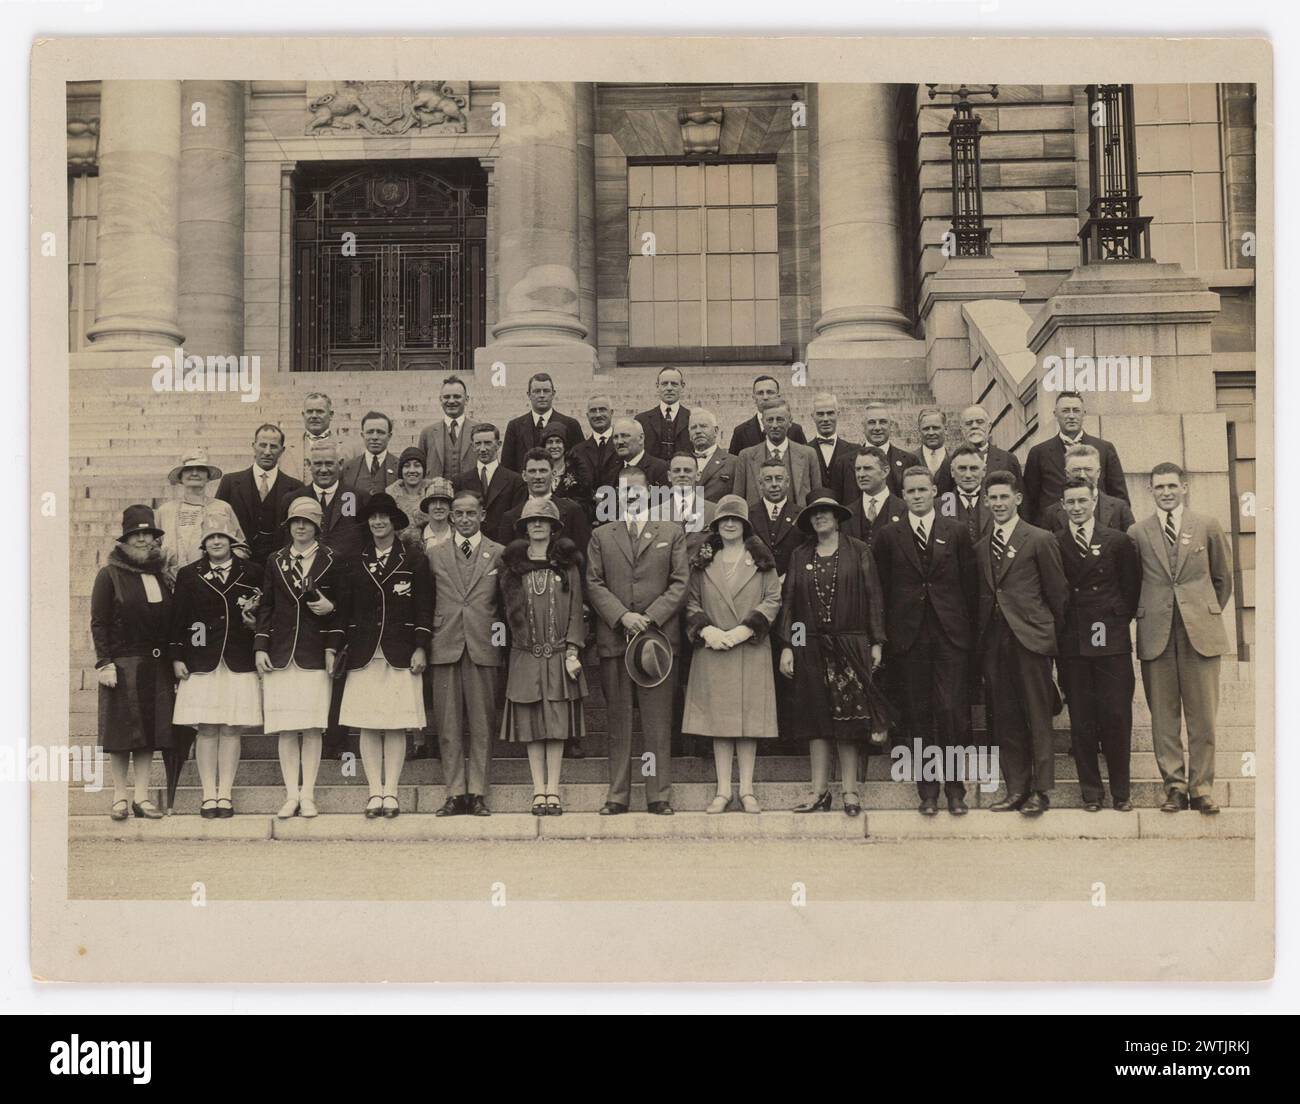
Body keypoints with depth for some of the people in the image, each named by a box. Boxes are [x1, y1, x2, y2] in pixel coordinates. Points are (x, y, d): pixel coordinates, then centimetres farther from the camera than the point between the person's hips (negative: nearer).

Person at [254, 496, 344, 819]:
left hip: (315, 655, -2)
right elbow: (265, 607, 11)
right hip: (280, 655, 2)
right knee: (285, 729, 0)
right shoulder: (275, 562, 12)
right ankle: (291, 795, 5)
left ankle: (308, 795, 4)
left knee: (312, 728, -2)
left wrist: (330, 607, -10)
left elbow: (342, 606, 10)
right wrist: (260, 647, 4)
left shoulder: (332, 561, 5)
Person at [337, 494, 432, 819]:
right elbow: (345, 610, 12)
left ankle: (390, 792, 4)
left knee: (396, 726, -2)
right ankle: (375, 793, 6)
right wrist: (343, 646, 5)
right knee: (367, 726, 0)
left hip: (400, 655, -2)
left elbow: (424, 609, 2)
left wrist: (421, 648, -5)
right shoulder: (354, 565, 12)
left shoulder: (414, 562, 5)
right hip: (363, 655, 2)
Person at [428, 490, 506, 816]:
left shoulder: (498, 554, 7)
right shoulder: (435, 555, 11)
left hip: (483, 648, -1)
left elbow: (506, 602, 9)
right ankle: (455, 794, 7)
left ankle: (477, 793, 7)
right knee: (448, 725, 2)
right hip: (446, 648, 1)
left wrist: (502, 637, 3)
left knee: (481, 725, 1)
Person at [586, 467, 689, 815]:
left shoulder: (672, 533, 11)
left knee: (658, 721, 0)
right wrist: (622, 616, -10)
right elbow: (593, 584, 5)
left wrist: (650, 617, -9)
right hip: (614, 639, 1)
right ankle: (618, 795, 9)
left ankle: (659, 795, 5)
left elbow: (681, 582, 3)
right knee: (618, 720, 4)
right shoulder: (601, 535, 13)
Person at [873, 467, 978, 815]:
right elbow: (881, 588, 6)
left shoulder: (956, 532, 7)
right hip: (908, 638, 1)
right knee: (918, 715, 3)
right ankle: (927, 790, 12)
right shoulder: (887, 536, 7)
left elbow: (970, 584, 7)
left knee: (953, 711, -6)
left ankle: (955, 789, 5)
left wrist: (969, 630, 1)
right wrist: (886, 634, 0)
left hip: (950, 635, 0)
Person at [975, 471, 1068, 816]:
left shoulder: (1040, 540, -1)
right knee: (1005, 719, 7)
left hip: (1030, 638, -5)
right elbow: (981, 595, 13)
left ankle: (1041, 791, 4)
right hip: (994, 642, 5)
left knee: (1038, 718, -1)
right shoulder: (979, 545, 13)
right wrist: (981, 638, 6)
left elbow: (1057, 592, 1)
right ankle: (1016, 788, 14)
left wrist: (1055, 635, 2)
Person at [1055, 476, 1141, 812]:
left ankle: (1121, 792, 9)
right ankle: (1091, 791, 13)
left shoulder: (1119, 542, 5)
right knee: (1081, 719, 4)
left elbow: (1131, 588, 9)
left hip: (1111, 642, 0)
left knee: (1117, 717, -1)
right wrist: (1059, 628, -1)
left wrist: (1120, 621, 5)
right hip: (1071, 644, 0)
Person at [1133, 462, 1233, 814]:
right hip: (1155, 634, 0)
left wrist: (1209, 613, 14)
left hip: (1200, 632, 0)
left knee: (1203, 714, 1)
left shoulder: (1208, 527, 7)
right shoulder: (1138, 533, 6)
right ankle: (1174, 785, 10)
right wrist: (1142, 614, 7)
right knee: (1163, 715, 2)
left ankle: (1201, 786, 9)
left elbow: (1223, 578, 15)